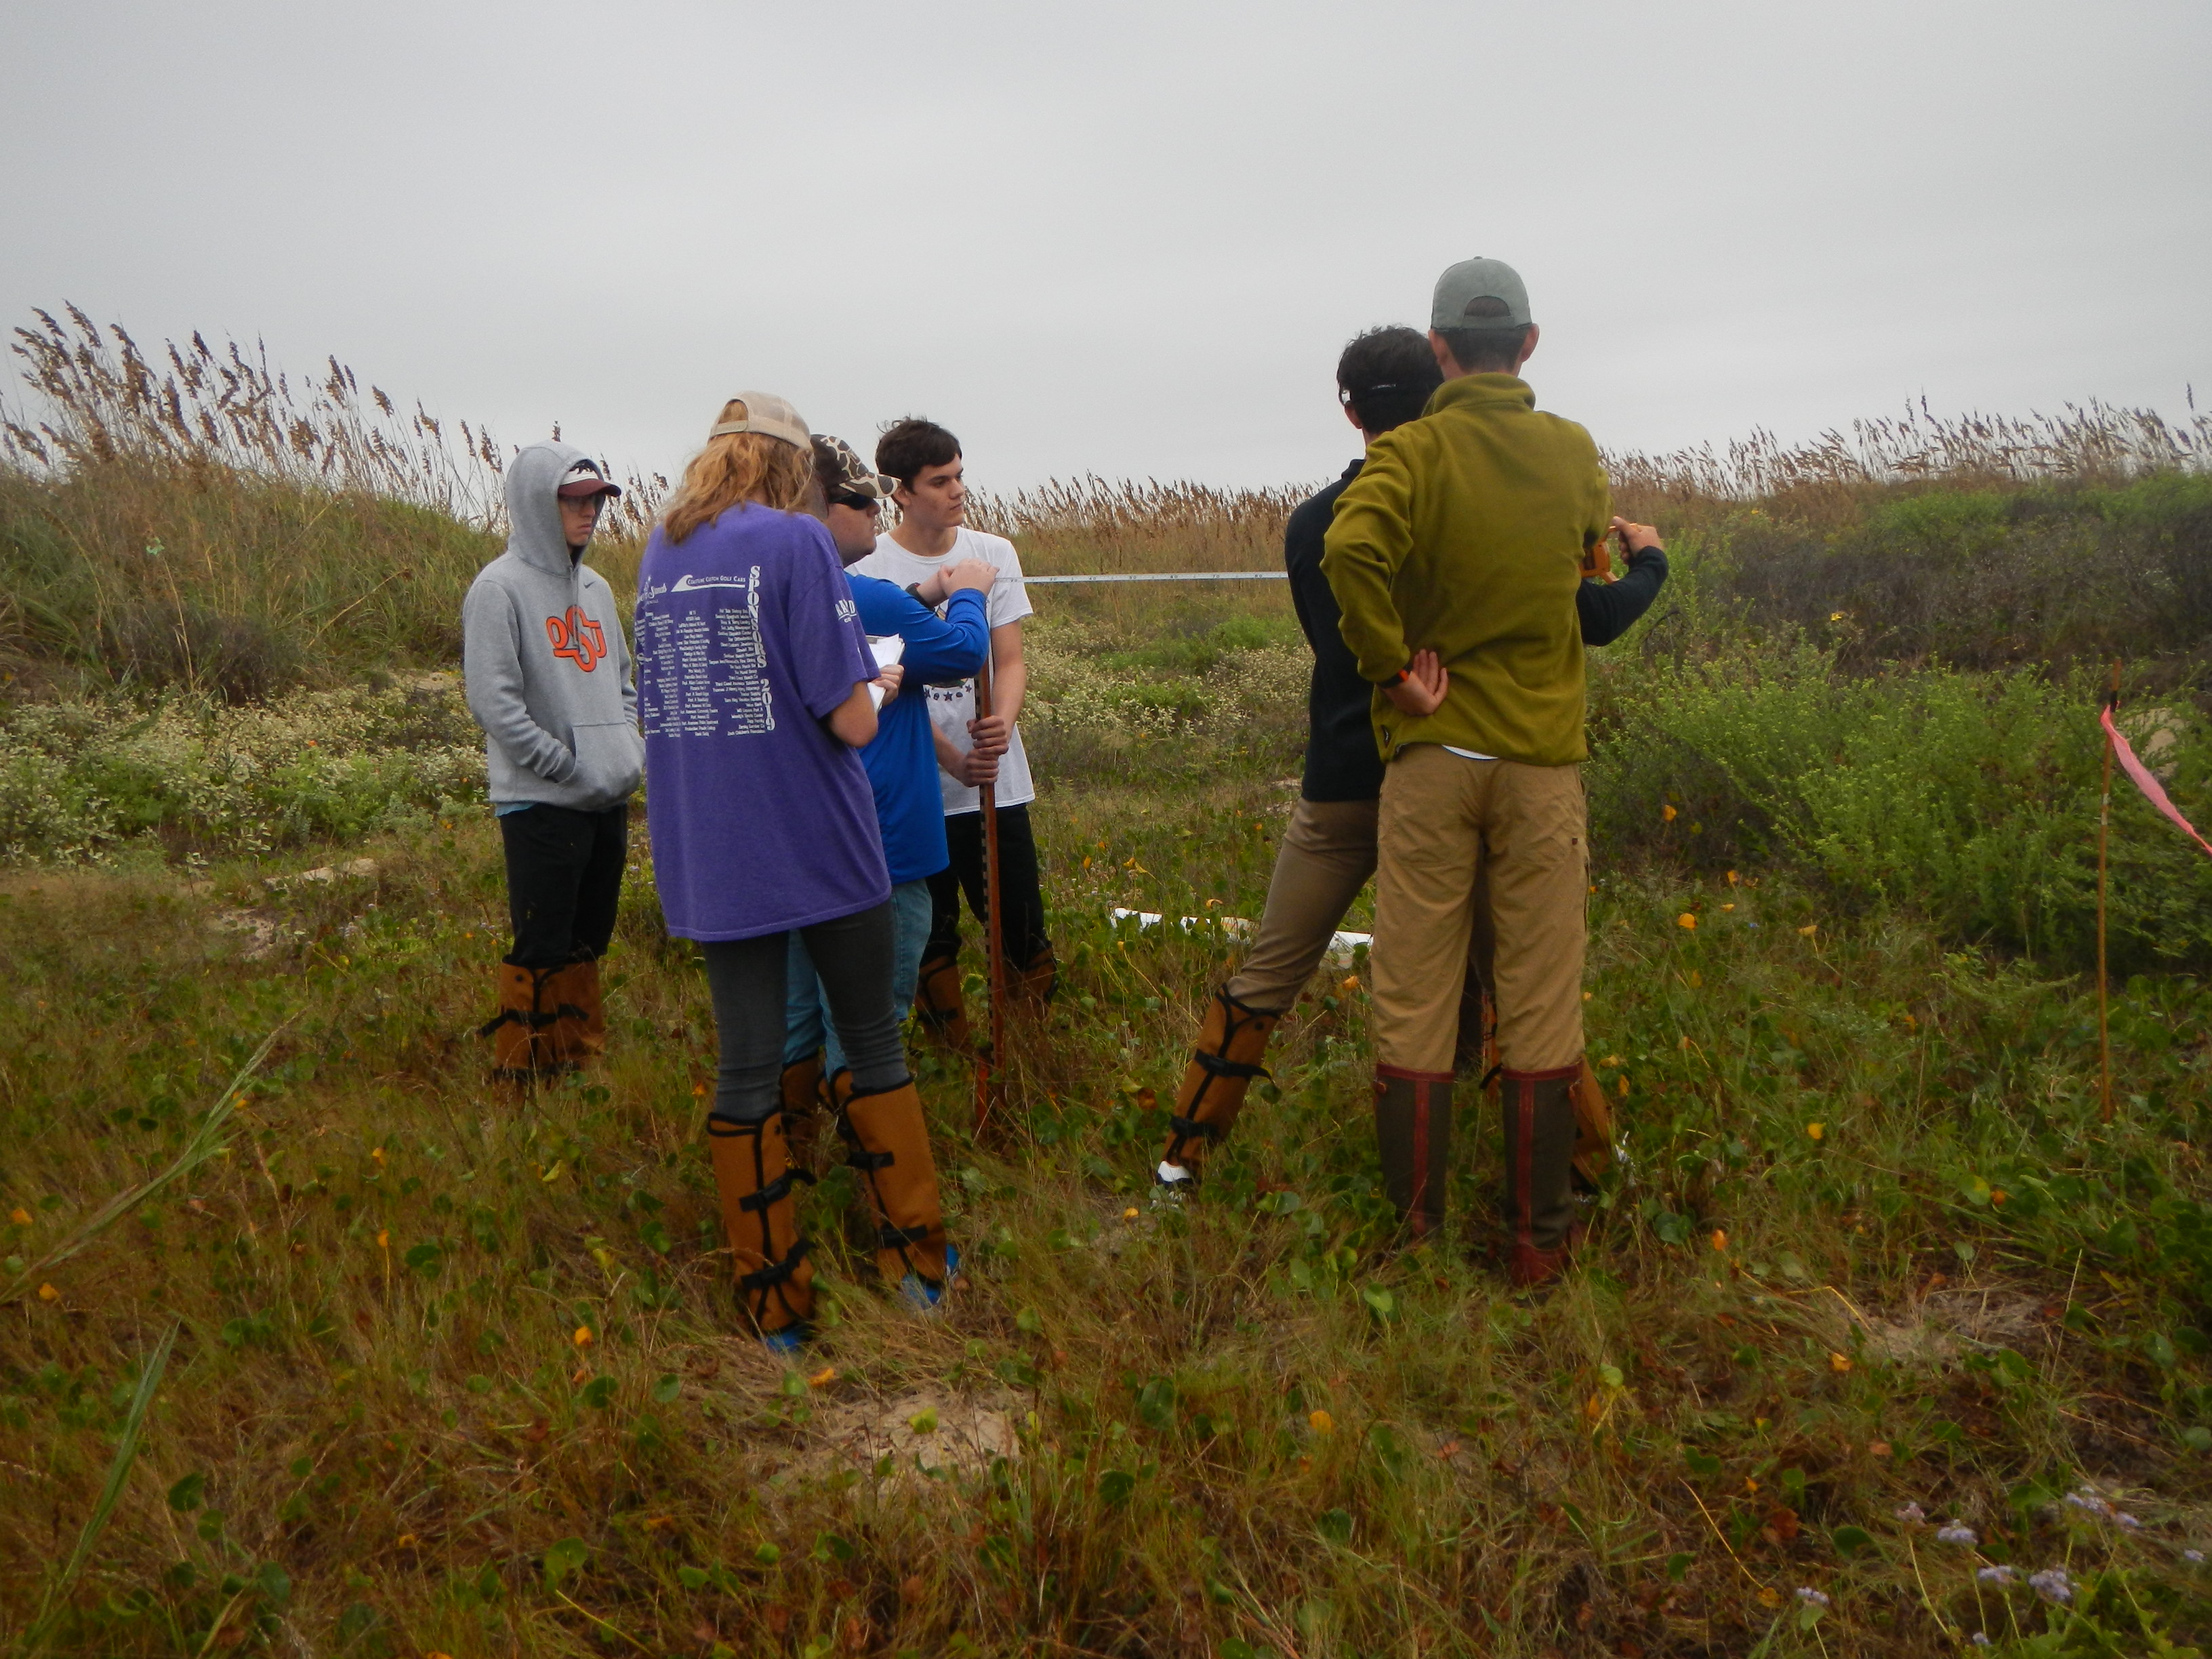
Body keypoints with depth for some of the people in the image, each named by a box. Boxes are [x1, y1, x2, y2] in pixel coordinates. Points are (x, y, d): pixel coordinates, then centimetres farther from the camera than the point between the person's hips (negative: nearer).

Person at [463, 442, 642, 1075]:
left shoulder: (596, 588, 14)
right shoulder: (500, 587, -9)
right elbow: (493, 701, -16)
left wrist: (630, 749, 4)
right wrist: (569, 767, -17)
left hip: (610, 801, 7)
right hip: (541, 804, -7)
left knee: (587, 943, 15)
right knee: (542, 950, -2)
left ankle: (583, 1059, 26)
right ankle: (524, 1073, 10)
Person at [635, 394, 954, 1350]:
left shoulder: (659, 551, 8)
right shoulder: (795, 541, -11)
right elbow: (852, 721, -16)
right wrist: (882, 675, 5)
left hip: (709, 859, 5)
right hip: (819, 849, -5)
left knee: (745, 1068, 10)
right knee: (873, 1047, 12)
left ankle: (774, 1304, 21)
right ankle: (919, 1262, 24)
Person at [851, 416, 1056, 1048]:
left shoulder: (995, 555, 5)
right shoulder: (869, 571, -5)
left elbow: (1010, 660, 1)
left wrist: (1003, 721, -21)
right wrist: (952, 759, -20)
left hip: (997, 783, 3)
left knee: (1022, 928, 5)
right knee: (929, 937, 7)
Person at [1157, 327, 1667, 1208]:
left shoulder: (1309, 525, 2)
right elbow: (1592, 619, -7)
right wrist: (1648, 563, 13)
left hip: (1341, 788, 2)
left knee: (1267, 976, 12)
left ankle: (1183, 1157, 19)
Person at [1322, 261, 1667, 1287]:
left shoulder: (1411, 452, -6)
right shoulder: (1574, 450, 6)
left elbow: (1349, 549, -25)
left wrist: (1393, 666, -14)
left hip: (1430, 754, -2)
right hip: (1543, 759, 2)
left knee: (1413, 1003, 7)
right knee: (1541, 1010, 8)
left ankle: (1411, 1235, 16)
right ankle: (1537, 1242, 18)